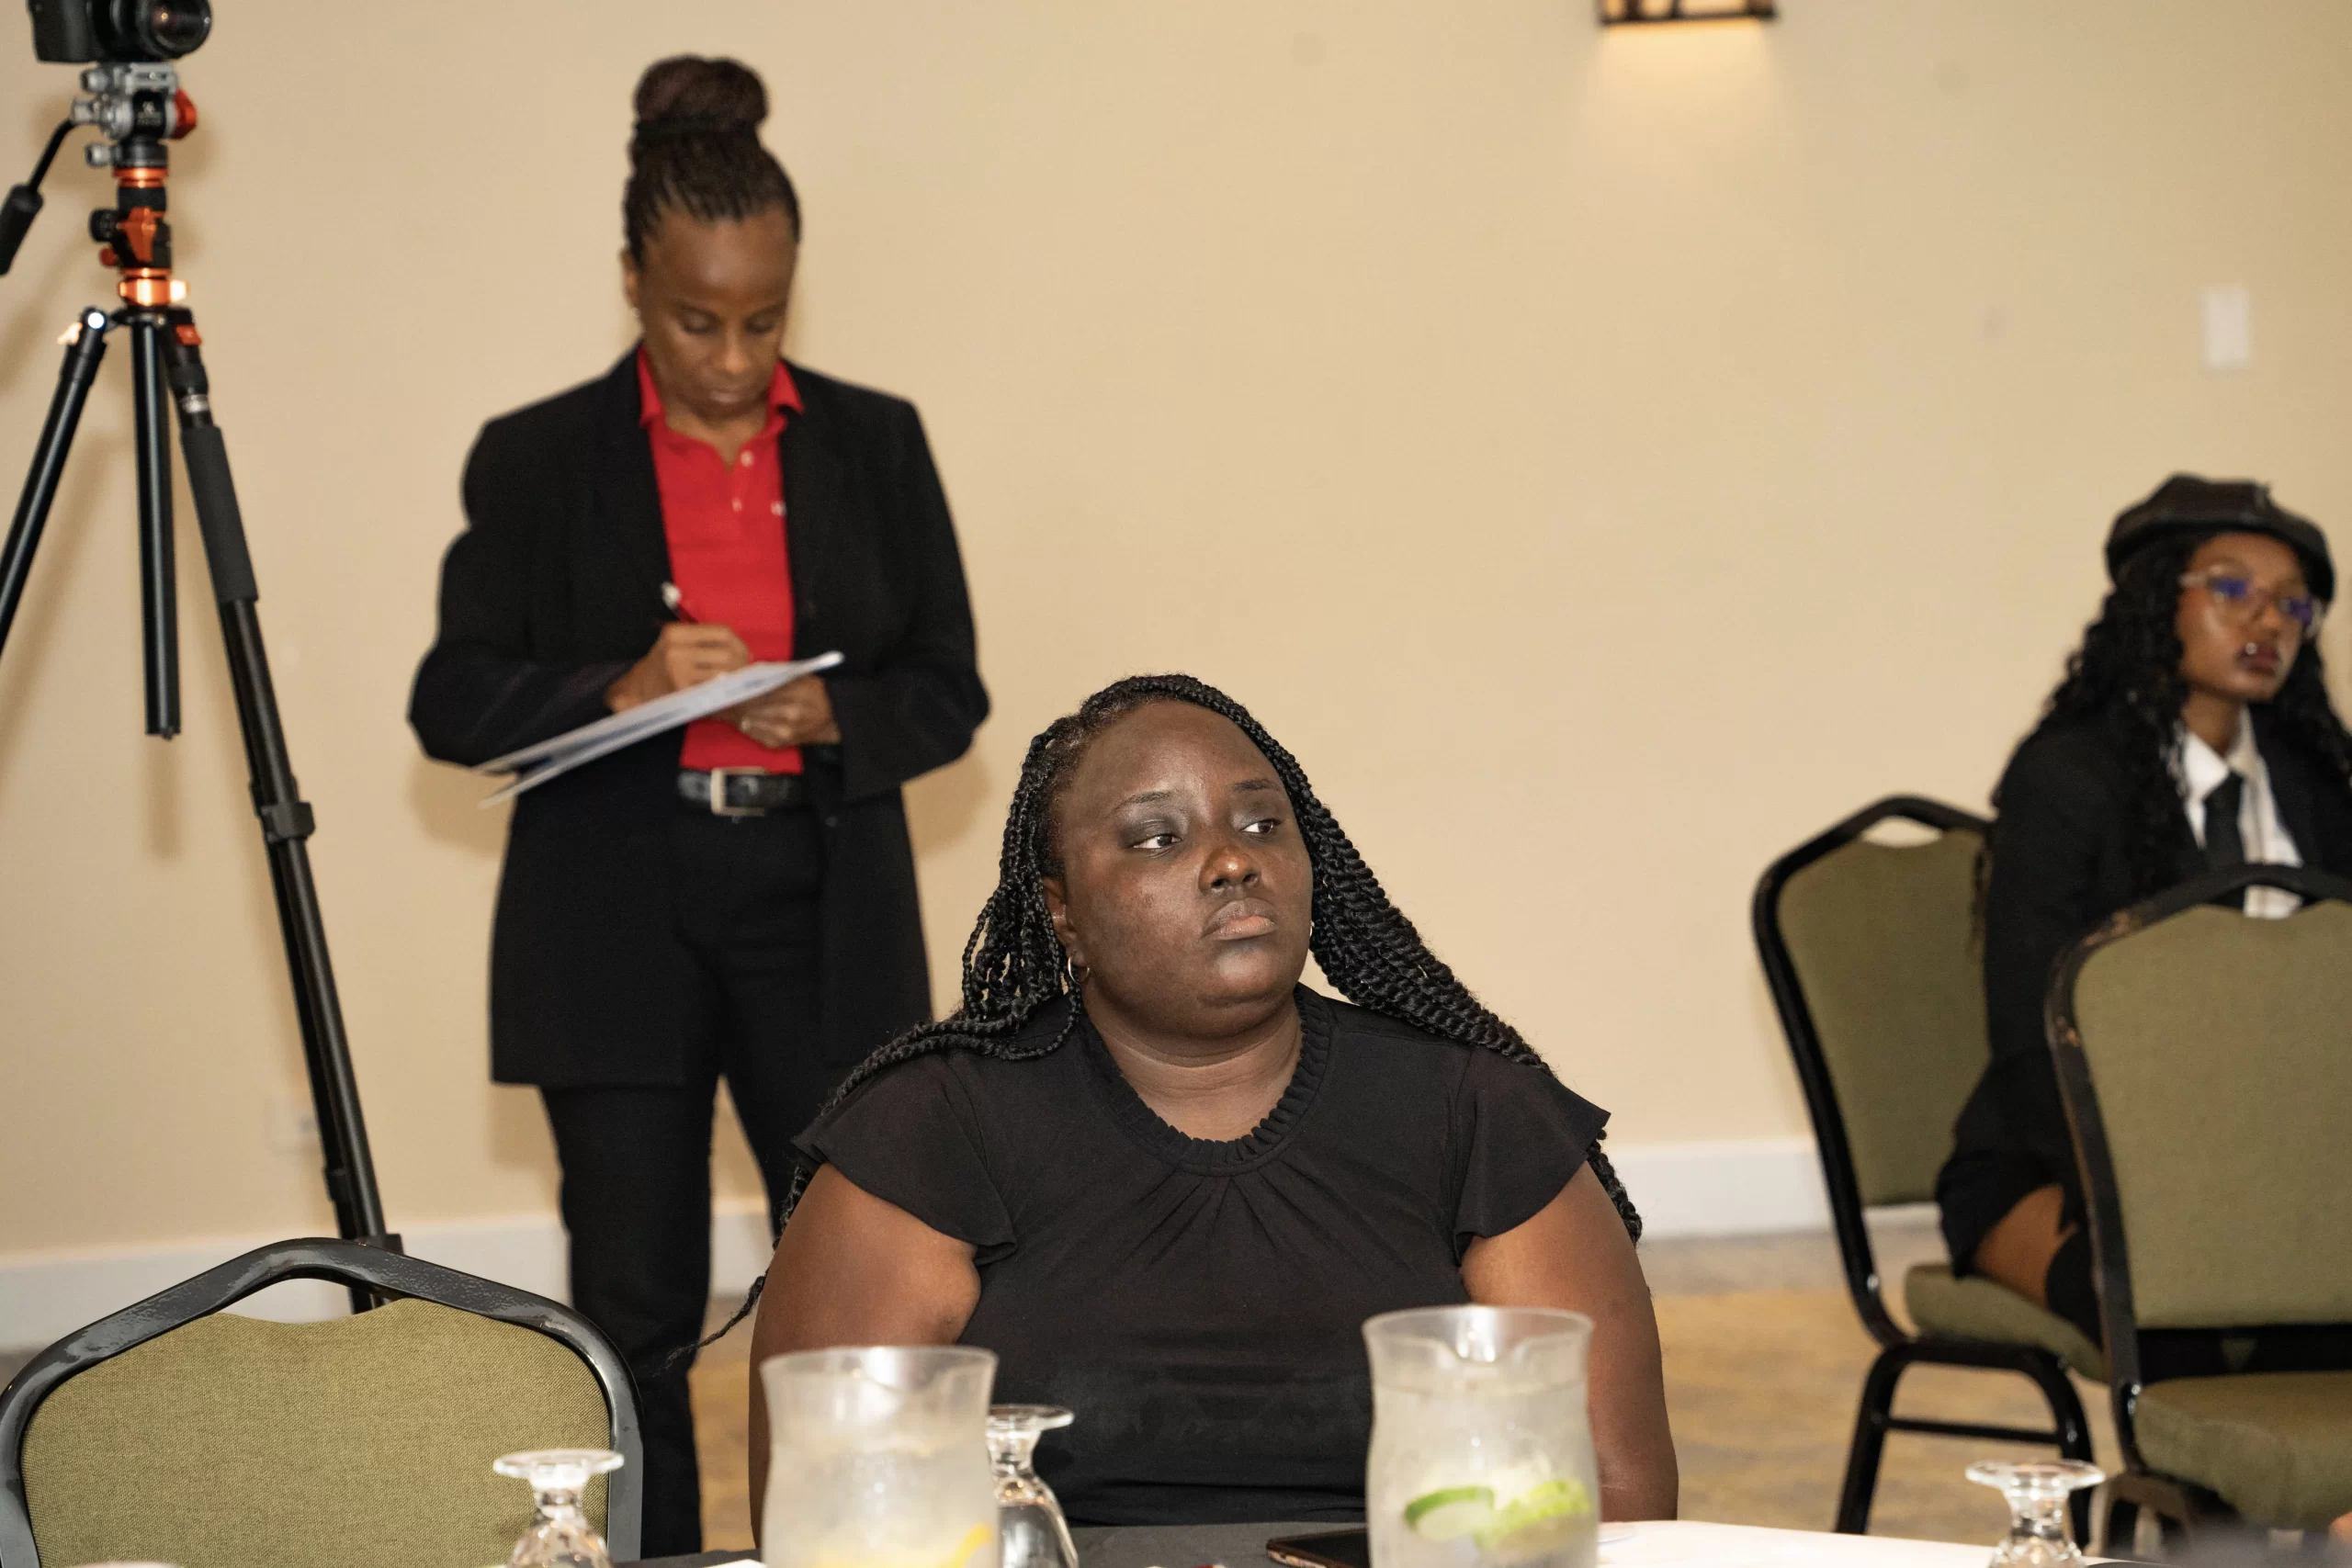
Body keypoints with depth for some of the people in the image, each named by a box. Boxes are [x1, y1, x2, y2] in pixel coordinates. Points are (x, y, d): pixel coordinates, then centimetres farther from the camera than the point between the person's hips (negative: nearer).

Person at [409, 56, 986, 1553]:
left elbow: (949, 694, 7)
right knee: (636, 1310, 2)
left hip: (825, 920, 1)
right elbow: (453, 699, 1)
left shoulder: (875, 443, 6)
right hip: (618, 935, -1)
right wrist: (624, 690, -17)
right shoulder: (538, 459, 2)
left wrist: (833, 715, -15)